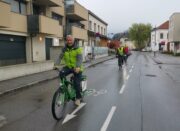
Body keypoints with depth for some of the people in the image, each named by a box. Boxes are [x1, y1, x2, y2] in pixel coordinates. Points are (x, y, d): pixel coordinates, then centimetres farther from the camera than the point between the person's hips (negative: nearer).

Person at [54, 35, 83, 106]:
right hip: (68, 66, 3)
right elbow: (60, 57, -5)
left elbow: (80, 59, -22)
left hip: (76, 68, -3)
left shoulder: (78, 49, -10)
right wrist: (56, 64, -22)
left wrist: (78, 67, -39)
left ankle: (78, 98, 19)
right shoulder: (64, 49, 3)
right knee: (61, 73, -26)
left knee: (77, 83, -3)